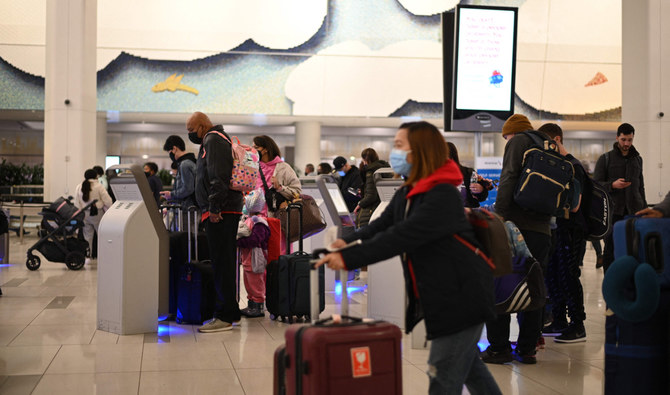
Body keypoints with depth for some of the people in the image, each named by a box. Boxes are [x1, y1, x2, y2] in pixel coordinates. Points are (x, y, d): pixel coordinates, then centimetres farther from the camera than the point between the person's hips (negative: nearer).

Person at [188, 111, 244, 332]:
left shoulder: (213, 140, -9)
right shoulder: (218, 139, 25)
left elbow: (218, 177, -20)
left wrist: (214, 207, -22)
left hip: (220, 212, -11)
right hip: (228, 210, 11)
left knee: (221, 262, -9)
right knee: (224, 262, 14)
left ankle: (224, 316, -7)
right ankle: (231, 311, 21)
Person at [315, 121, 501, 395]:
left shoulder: (443, 196, -23)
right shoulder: (405, 195, 9)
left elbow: (401, 237, -32)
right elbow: (381, 225, 0)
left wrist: (349, 258, -35)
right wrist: (347, 242, -18)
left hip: (461, 298, -9)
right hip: (441, 298, 10)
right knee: (468, 364, 23)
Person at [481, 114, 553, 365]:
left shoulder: (518, 142, 2)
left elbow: (509, 178, -12)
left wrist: (499, 214, -16)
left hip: (517, 223, -6)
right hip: (542, 229, 7)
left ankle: (499, 347, 1)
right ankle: (527, 349, 14)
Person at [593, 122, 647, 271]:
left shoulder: (637, 159, 16)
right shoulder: (605, 159, 3)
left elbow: (640, 186, 21)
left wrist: (643, 208, 14)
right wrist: (612, 185, -19)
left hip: (634, 211, 3)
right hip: (613, 211, -3)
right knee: (611, 249, 0)